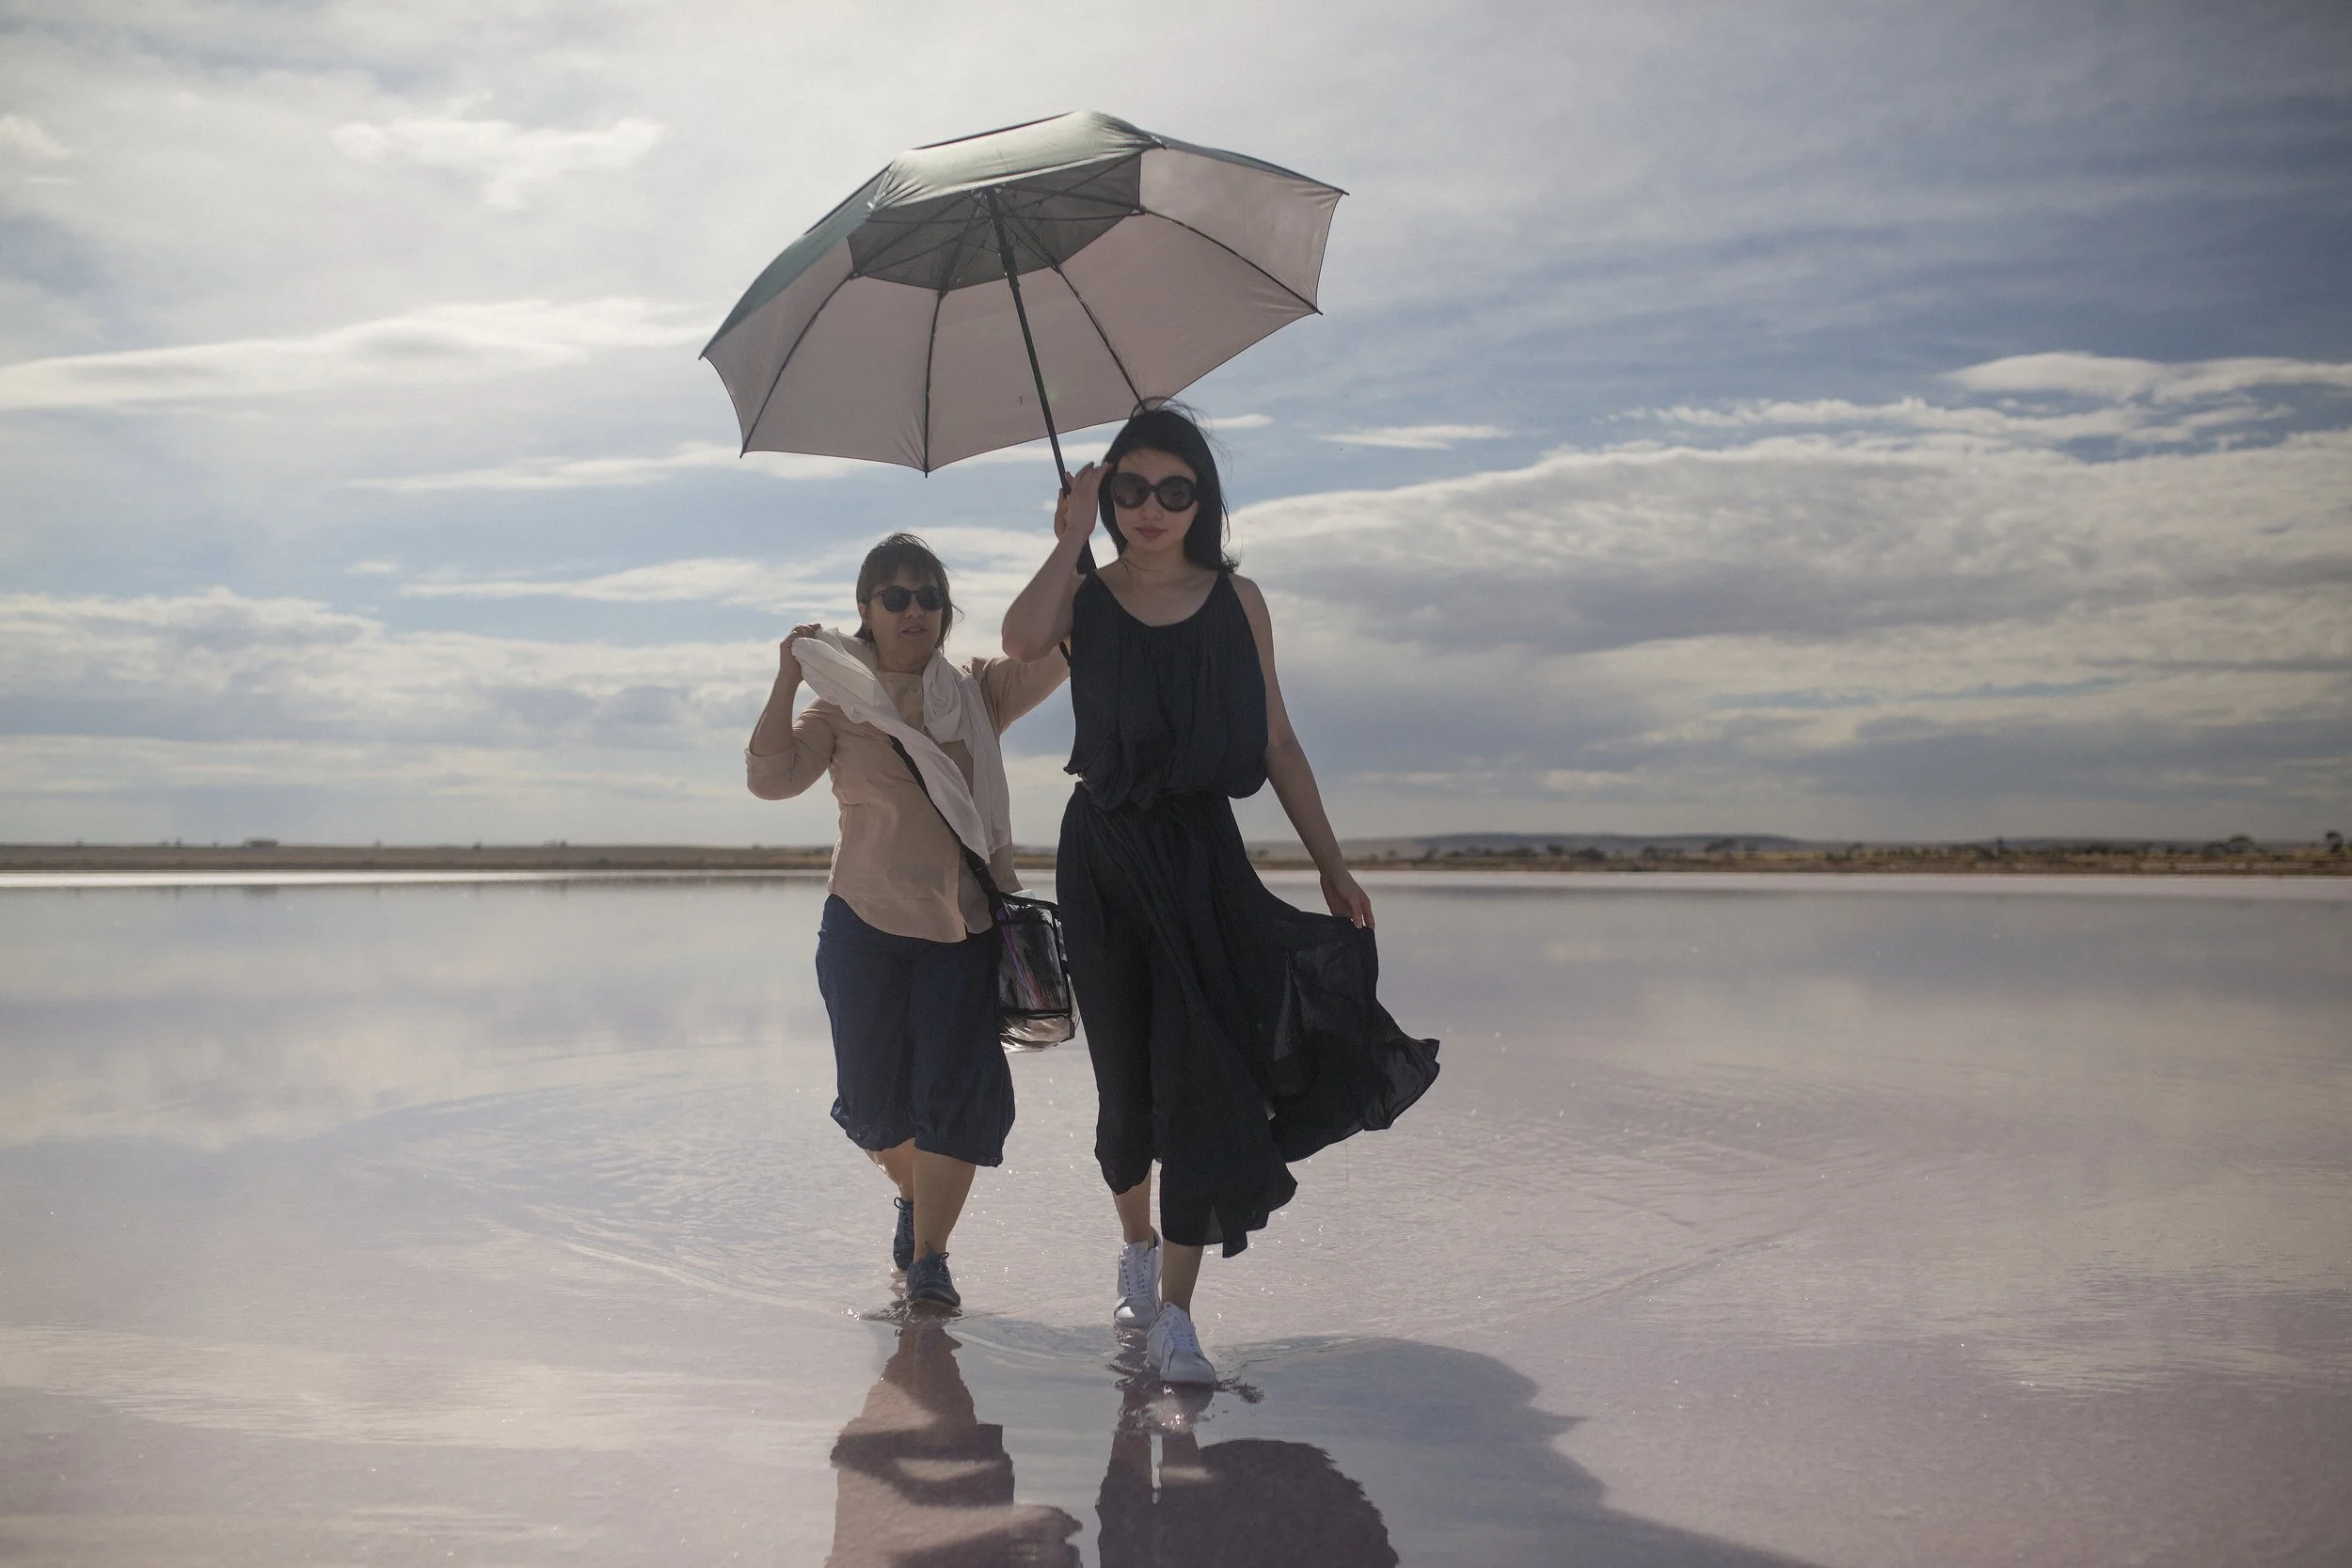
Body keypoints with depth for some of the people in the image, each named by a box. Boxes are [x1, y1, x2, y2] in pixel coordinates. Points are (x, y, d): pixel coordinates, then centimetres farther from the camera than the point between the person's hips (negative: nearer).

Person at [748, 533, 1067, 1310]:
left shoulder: (979, 692, 7)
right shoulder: (841, 704, 5)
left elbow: (1057, 645, -6)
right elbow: (771, 777, -8)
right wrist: (787, 679, -12)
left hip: (965, 926, 0)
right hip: (866, 926, 0)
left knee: (957, 1091, -9)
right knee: (875, 1099, 8)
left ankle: (929, 1258, 2)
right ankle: (915, 1196, 39)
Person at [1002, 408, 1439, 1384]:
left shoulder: (1236, 600, 5)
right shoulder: (1085, 597, 2)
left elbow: (1276, 743, 8)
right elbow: (1022, 640, -23)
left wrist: (1330, 863, 7)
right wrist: (1071, 536, -12)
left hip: (1203, 854, 0)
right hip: (1106, 855, 0)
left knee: (1202, 1074, -8)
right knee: (1127, 1076, 10)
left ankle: (1174, 1315, -3)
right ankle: (1137, 1246, 38)